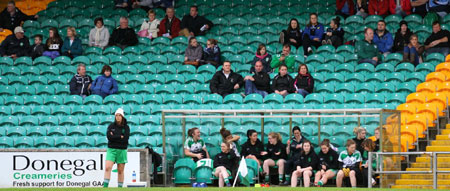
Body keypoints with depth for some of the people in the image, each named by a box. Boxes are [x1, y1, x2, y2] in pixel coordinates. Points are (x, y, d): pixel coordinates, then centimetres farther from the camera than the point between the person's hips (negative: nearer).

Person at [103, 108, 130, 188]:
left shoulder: (126, 127, 3)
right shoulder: (111, 126, 5)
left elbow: (125, 139, -10)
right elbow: (109, 136, -9)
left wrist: (114, 137, -10)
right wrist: (120, 137, -9)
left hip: (122, 150, 0)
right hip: (111, 149, 0)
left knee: (120, 171, 4)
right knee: (107, 167, -16)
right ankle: (105, 186, -18)